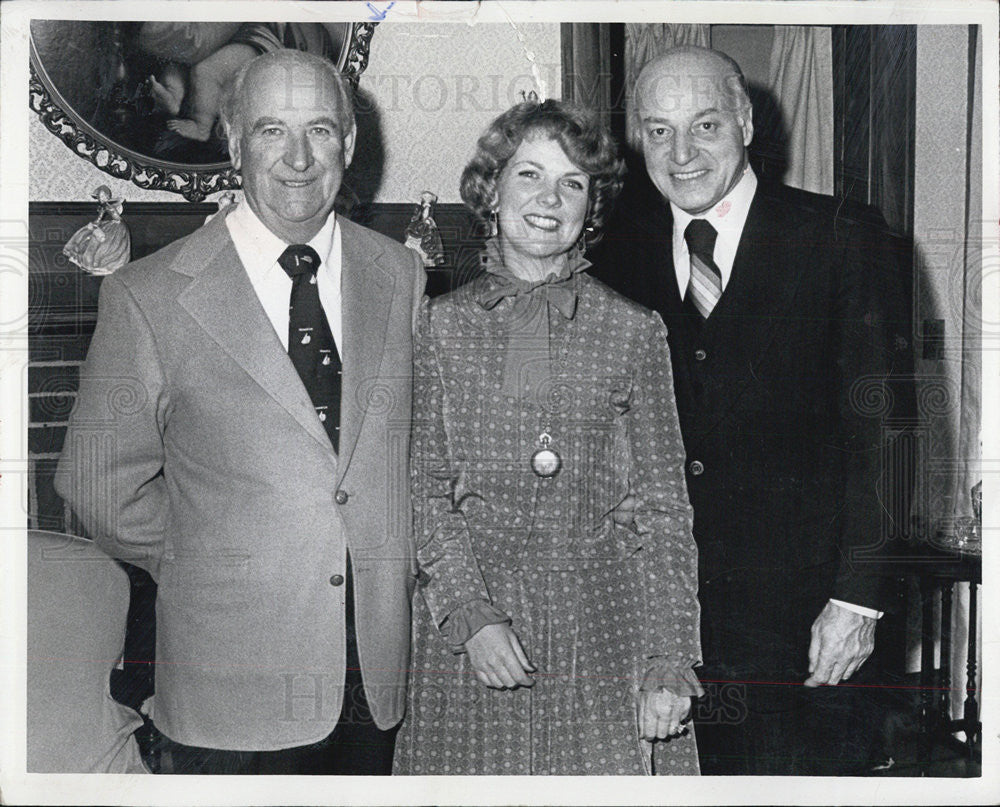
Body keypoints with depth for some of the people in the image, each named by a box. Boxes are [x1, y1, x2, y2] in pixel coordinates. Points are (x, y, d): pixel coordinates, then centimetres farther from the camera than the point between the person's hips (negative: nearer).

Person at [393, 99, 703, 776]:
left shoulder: (635, 332, 3)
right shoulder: (443, 326, 5)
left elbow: (665, 508, 3)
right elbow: (427, 489, 3)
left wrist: (669, 659, -4)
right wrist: (471, 613, -10)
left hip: (601, 630, 0)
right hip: (469, 640, 0)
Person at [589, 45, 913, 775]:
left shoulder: (837, 244, -3)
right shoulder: (623, 257, 6)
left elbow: (880, 433, -6)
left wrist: (858, 597, -11)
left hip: (801, 616, -2)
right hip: (660, 617, 3)